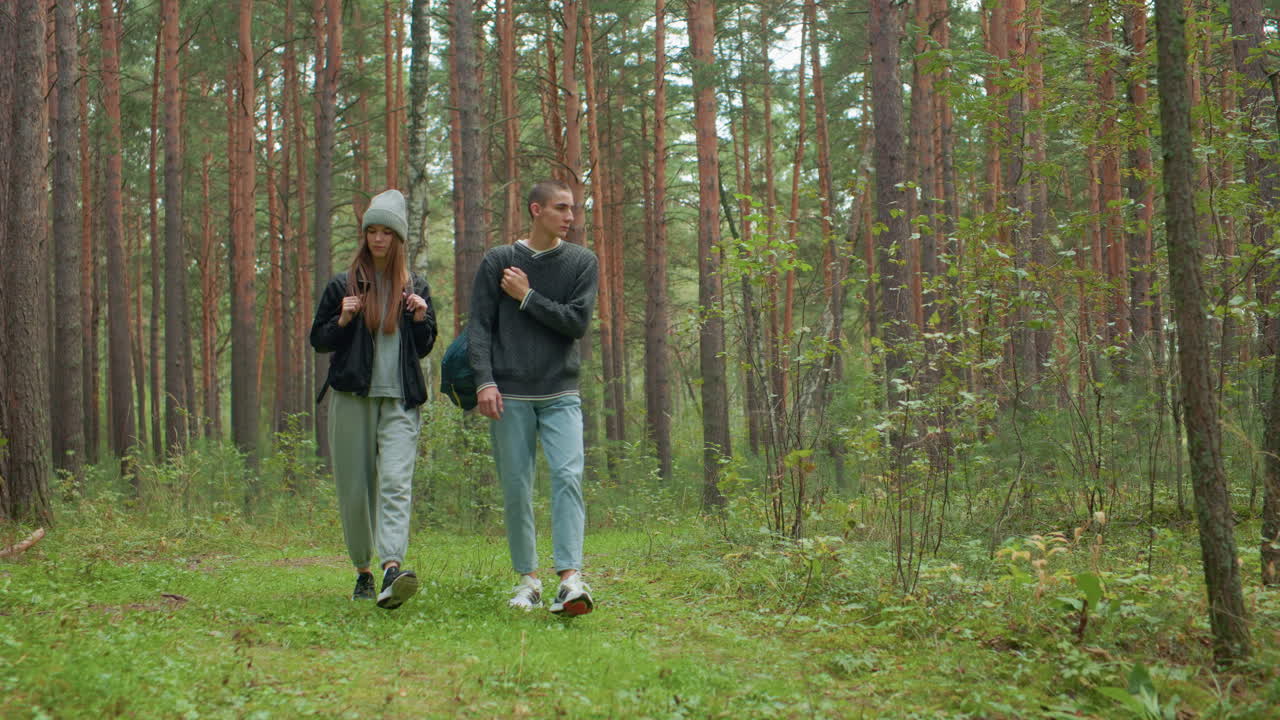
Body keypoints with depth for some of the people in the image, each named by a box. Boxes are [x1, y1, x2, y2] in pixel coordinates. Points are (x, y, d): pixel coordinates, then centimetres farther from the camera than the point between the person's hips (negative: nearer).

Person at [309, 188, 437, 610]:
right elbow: (318, 341, 12)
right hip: (351, 399, 0)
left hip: (400, 401, 0)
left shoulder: (415, 288, 14)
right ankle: (363, 571, 18)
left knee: (396, 482, -17)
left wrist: (421, 318, -2)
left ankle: (392, 570, -30)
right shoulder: (343, 286, 10)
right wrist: (343, 320, -7)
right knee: (355, 489, 2)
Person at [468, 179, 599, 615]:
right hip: (509, 396, 0)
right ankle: (528, 580, 15)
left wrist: (527, 297, -6)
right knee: (516, 489, 3)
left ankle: (570, 579, -22)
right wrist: (484, 380, -10)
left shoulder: (582, 262, 8)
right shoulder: (497, 261, 6)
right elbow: (479, 326, 2)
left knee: (568, 477, -16)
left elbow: (577, 322, -3)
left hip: (561, 395, 0)